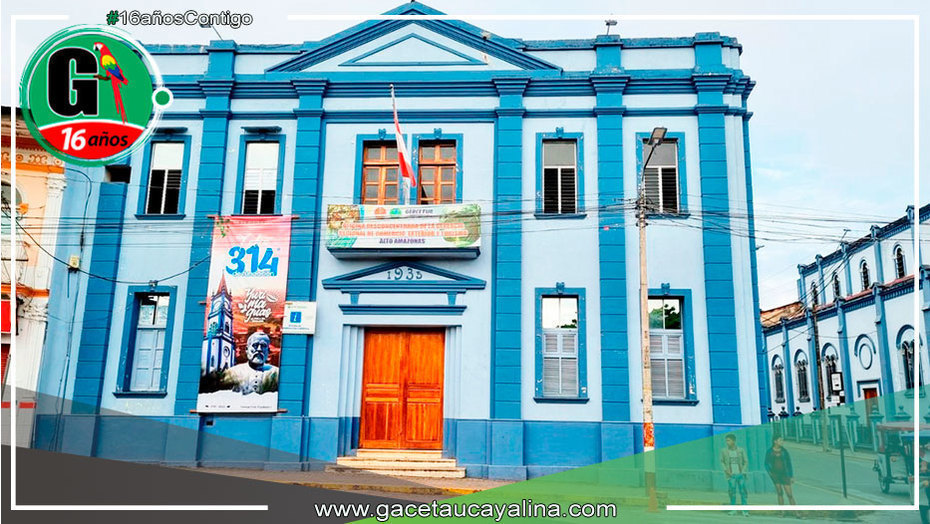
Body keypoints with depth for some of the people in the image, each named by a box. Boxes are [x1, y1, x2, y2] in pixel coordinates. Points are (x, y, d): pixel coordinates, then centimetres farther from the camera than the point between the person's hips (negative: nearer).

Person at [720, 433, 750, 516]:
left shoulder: (741, 450, 0)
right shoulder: (723, 451, 0)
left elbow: (746, 462, 9)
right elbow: (722, 462, 12)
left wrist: (743, 471, -3)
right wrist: (726, 470, -2)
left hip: (740, 474, 0)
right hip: (731, 475, 0)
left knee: (743, 492, -2)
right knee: (732, 491, -4)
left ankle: (744, 511, 7)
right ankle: (733, 510, 8)